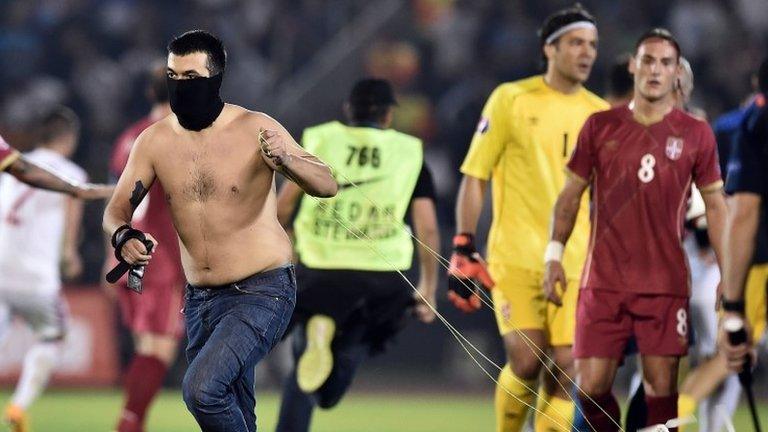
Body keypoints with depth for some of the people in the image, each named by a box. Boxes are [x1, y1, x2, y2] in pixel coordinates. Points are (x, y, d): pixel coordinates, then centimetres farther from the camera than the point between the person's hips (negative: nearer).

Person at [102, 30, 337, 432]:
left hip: (262, 292, -5)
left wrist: (286, 159, -37)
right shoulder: (154, 141, 0)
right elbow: (116, 209, 4)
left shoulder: (255, 129, -12)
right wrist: (123, 237, -20)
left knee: (202, 387, -25)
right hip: (200, 299, 5)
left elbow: (327, 186, -16)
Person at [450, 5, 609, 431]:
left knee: (564, 368, -6)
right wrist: (463, 248, -5)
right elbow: (474, 176, 2)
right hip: (515, 255, -3)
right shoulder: (512, 99, 1)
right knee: (526, 363, -13)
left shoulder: (600, 113, 10)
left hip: (575, 262, 3)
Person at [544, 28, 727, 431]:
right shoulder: (600, 126, 6)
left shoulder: (695, 134, 4)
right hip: (603, 283, 1)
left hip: (666, 286, -1)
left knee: (661, 389, -3)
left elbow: (715, 204, 9)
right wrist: (554, 253, 2)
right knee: (591, 387, -4)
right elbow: (571, 193, 12)